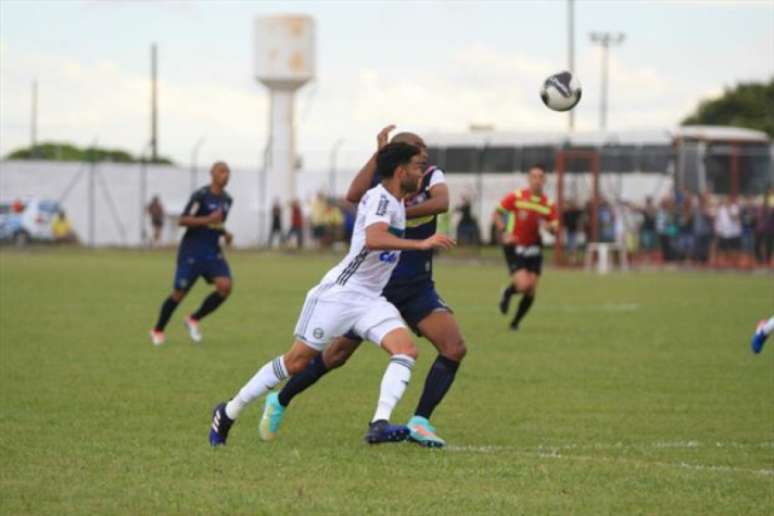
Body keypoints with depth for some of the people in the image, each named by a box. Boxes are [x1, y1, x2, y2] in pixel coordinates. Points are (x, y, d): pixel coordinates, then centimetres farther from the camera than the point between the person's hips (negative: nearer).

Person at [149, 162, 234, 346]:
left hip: (213, 251, 6)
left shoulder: (227, 200, 10)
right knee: (179, 293, 0)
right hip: (192, 252, -6)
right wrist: (207, 220, -26)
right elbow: (183, 220, -17)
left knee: (225, 286, -14)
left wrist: (225, 233, 6)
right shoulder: (201, 196, -14)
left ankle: (194, 320, 6)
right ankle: (158, 331, 20)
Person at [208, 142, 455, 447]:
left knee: (406, 349, -17)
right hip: (339, 293, -8)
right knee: (296, 362, 0)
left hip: (371, 300, 8)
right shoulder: (379, 198, -16)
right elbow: (373, 239, -36)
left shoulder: (395, 202, 12)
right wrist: (420, 244, -39)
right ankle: (228, 412, 15)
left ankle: (380, 424, -30)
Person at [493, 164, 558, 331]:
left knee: (531, 292, 0)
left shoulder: (549, 205, 0)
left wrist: (551, 228, -21)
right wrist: (504, 232, -15)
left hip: (534, 249, 4)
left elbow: (555, 229, 4)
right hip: (515, 248, -4)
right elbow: (496, 214, 0)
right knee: (523, 285, -20)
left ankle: (515, 323, 22)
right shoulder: (516, 197, -9)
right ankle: (507, 293, 16)